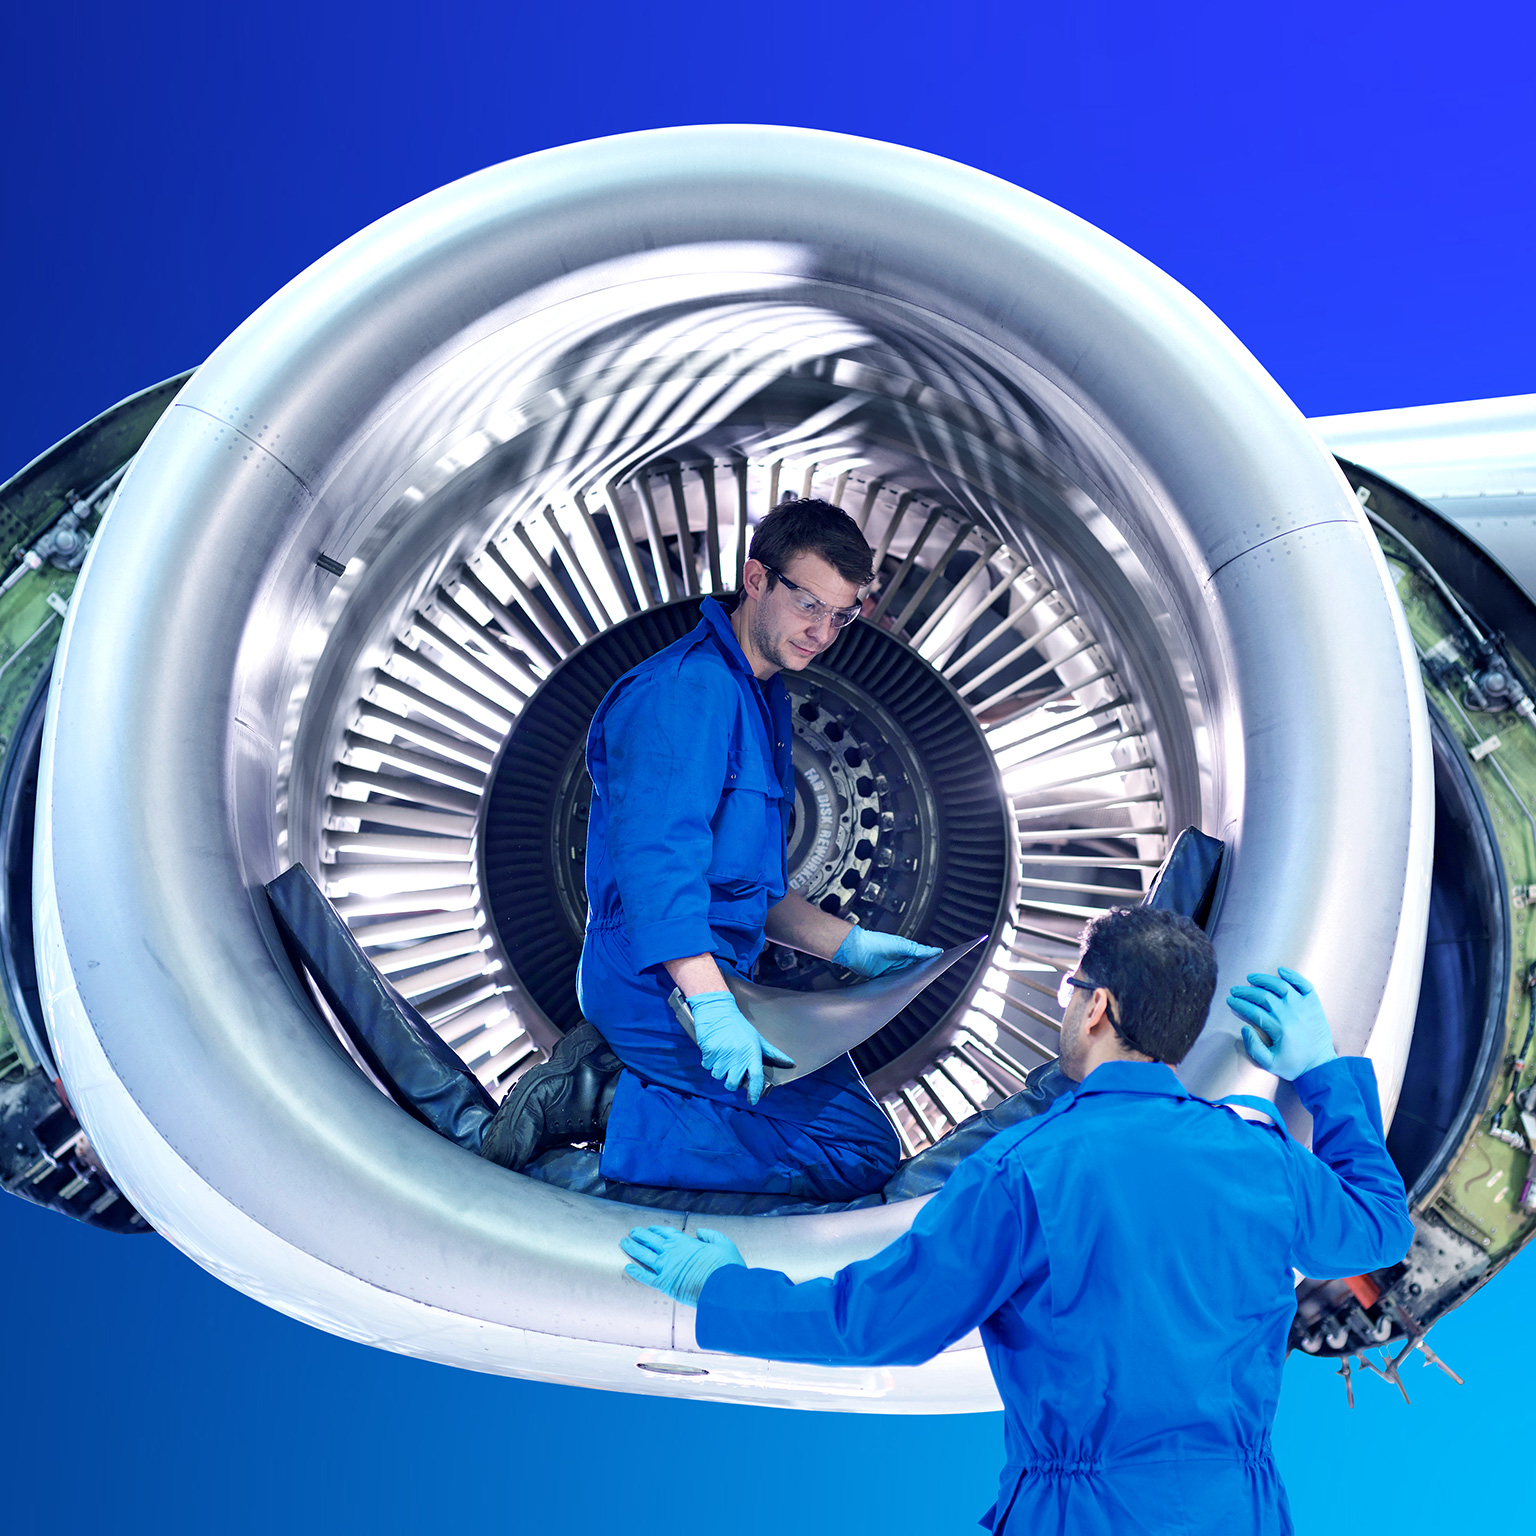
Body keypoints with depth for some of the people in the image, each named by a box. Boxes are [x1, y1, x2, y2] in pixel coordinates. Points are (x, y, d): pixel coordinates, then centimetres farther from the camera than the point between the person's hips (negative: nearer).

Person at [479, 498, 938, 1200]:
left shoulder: (764, 699, 18)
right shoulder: (688, 688, -15)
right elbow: (655, 858, -27)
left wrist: (848, 945, 12)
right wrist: (711, 1004, -35)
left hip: (719, 978, 10)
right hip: (664, 986, -10)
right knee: (862, 1153, -12)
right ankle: (613, 1107, -12)